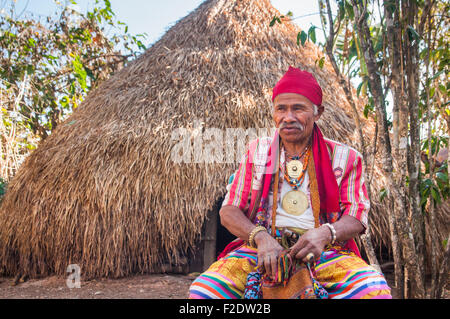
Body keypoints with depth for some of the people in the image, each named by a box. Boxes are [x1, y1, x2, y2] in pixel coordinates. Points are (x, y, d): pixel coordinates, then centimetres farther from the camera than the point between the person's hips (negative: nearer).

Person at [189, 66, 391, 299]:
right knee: (203, 289, -26)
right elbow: (229, 210, 5)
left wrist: (325, 233, -21)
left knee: (375, 290, -31)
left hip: (324, 253, 0)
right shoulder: (257, 152, 11)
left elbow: (356, 216, 2)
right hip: (261, 251, 1)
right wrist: (260, 236, -16)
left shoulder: (343, 157, 8)